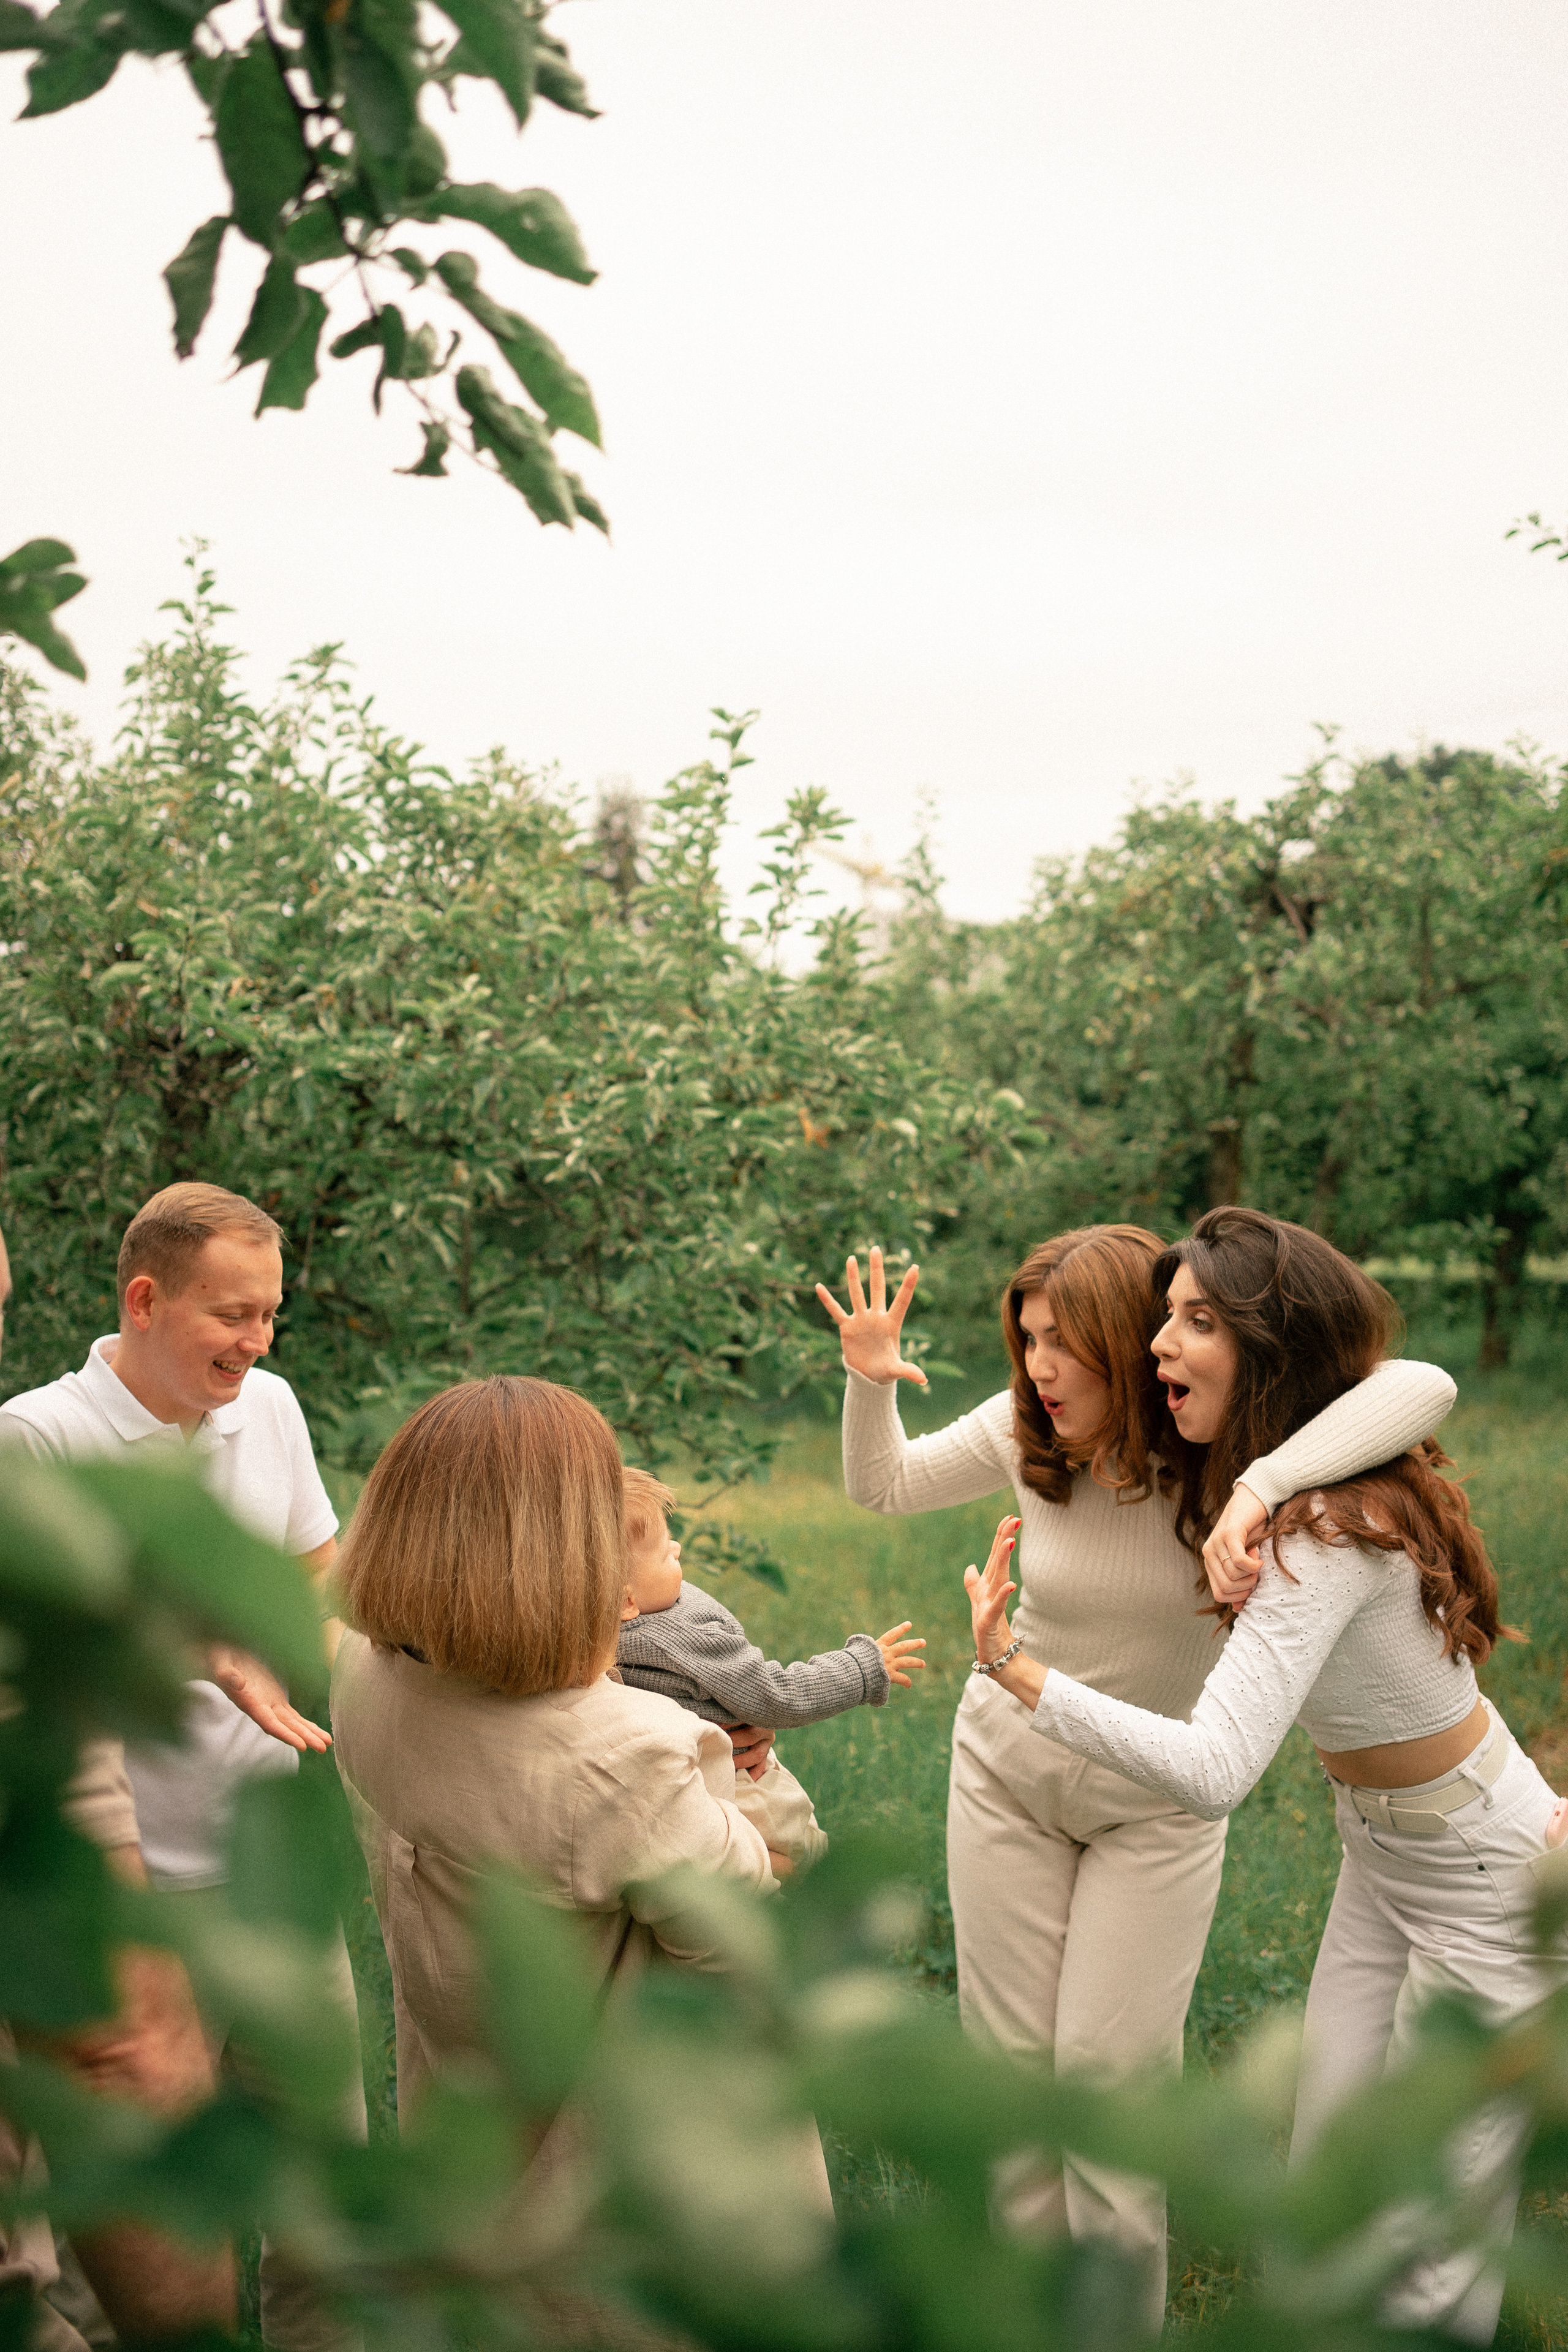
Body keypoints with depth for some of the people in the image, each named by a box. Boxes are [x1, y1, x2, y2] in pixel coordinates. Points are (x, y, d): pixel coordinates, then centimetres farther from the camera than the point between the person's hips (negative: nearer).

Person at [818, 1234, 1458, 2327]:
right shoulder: (1023, 1430, -14)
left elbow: (1422, 1388, -39)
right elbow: (885, 1486, 3)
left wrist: (1263, 1483, -52)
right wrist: (871, 1381, -16)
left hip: (1157, 1803, -3)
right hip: (1008, 1767, 3)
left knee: (1112, 2063, -3)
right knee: (1010, 2049, 10)